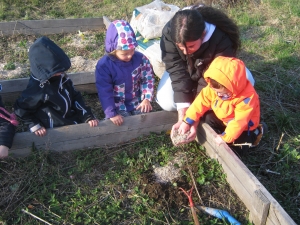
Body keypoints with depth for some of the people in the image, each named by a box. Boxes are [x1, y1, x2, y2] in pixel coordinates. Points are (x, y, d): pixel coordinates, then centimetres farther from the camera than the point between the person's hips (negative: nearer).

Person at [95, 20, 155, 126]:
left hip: (136, 101, 3)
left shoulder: (140, 59, -9)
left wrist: (147, 98, -12)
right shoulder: (104, 65, -19)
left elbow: (148, 79, 1)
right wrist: (111, 114, -21)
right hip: (117, 104, -3)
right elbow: (104, 92, -17)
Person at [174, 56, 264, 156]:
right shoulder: (213, 87, -24)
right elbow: (201, 102, -19)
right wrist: (186, 122, -22)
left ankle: (254, 134, 12)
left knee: (237, 149, -12)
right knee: (207, 118, -11)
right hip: (222, 118, 5)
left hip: (242, 127, -5)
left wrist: (225, 137, -35)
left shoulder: (247, 98, -38)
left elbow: (239, 122, -36)